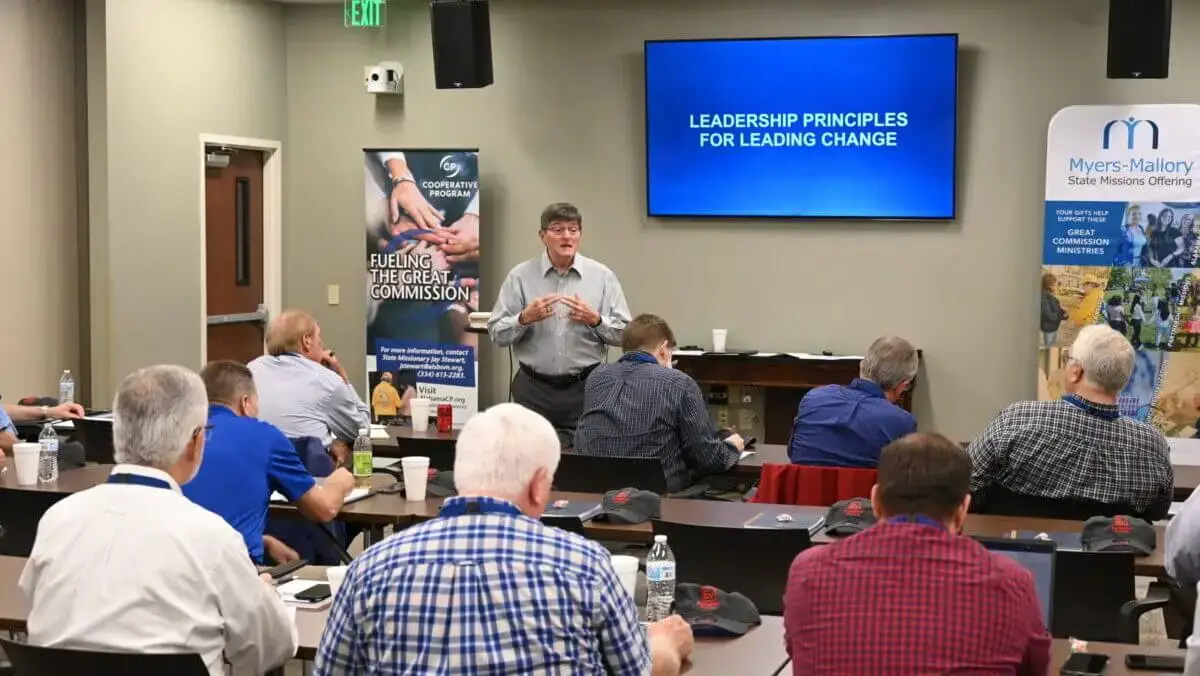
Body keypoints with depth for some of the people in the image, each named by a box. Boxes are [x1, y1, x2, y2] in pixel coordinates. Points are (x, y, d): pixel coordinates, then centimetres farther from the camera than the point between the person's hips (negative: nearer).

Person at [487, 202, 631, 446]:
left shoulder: (602, 276, 2)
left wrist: (595, 320, -16)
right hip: (534, 389, 0)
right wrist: (524, 318, -18)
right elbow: (497, 334, 0)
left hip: (585, 388, 0)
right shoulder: (520, 276, 2)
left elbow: (625, 333, 2)